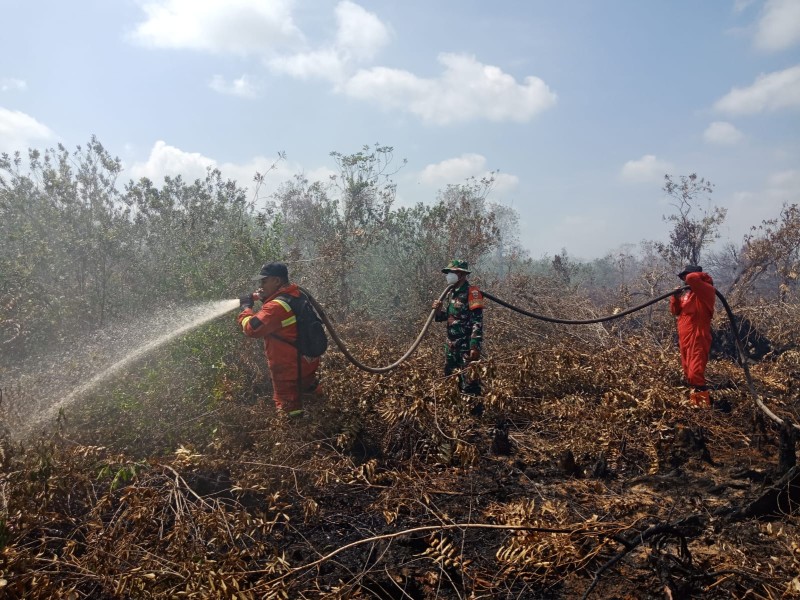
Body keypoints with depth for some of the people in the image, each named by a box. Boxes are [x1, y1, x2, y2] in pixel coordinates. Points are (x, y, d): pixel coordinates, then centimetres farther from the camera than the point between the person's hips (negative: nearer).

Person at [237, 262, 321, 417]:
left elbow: (251, 328, -32)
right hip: (307, 362, 9)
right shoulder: (296, 295, 3)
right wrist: (265, 298, 4)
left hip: (289, 369, -9)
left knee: (289, 410, 5)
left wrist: (246, 307, -14)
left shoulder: (277, 306, -27)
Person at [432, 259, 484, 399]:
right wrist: (439, 310, 1)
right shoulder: (451, 293, 14)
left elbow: (477, 322, -18)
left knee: (469, 382, -8)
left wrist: (475, 346, -23)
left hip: (467, 346, -9)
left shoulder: (471, 292, -12)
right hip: (452, 345, 9)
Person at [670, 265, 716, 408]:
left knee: (695, 373, -13)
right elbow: (675, 311, 16)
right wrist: (676, 297, -1)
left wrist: (703, 277, -10)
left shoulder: (705, 290, -12)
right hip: (685, 338, 9)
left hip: (698, 338, -9)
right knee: (688, 372, 17)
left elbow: (692, 278, -32)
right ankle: (695, 399, 30)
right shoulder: (687, 293, 15)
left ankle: (703, 404, -7)